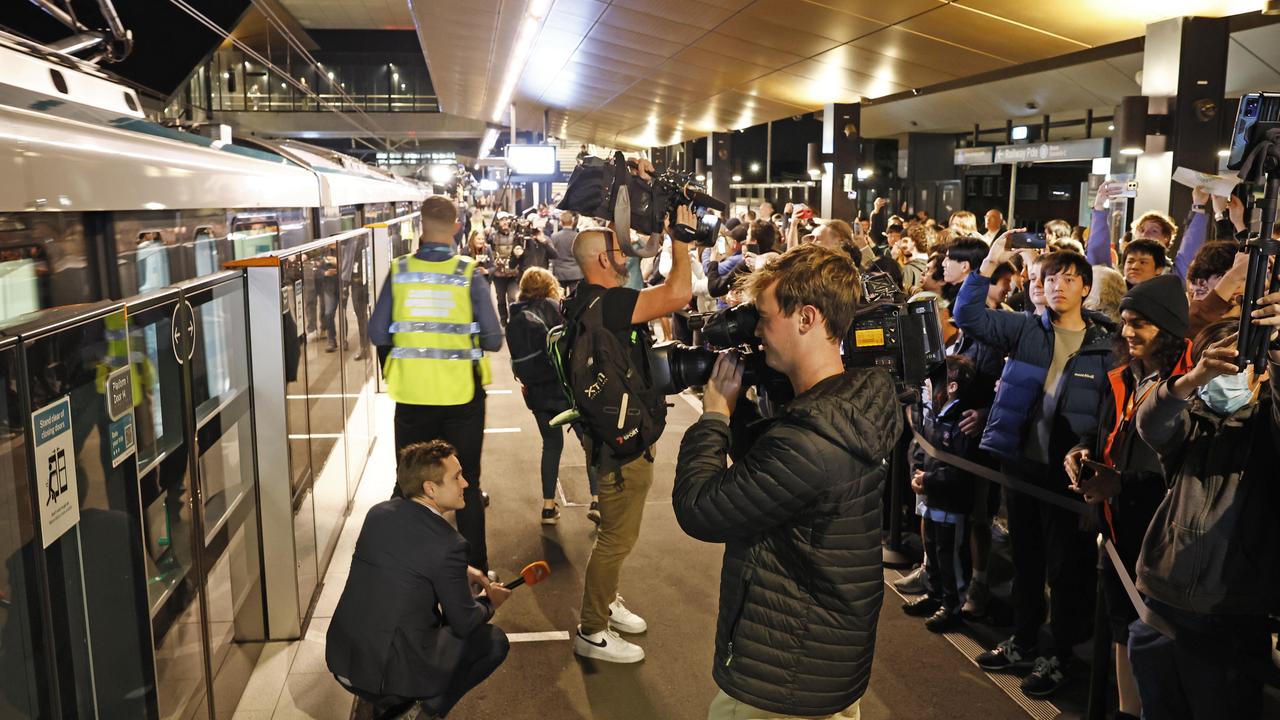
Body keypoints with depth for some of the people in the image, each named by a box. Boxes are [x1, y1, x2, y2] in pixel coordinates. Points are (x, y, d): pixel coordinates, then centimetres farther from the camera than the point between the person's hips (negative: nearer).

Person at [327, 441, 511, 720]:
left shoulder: (378, 513, 0)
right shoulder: (448, 544, -19)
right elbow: (464, 623, -7)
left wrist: (462, 572, 18)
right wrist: (489, 602, 14)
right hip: (389, 672, -7)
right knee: (494, 641, 9)